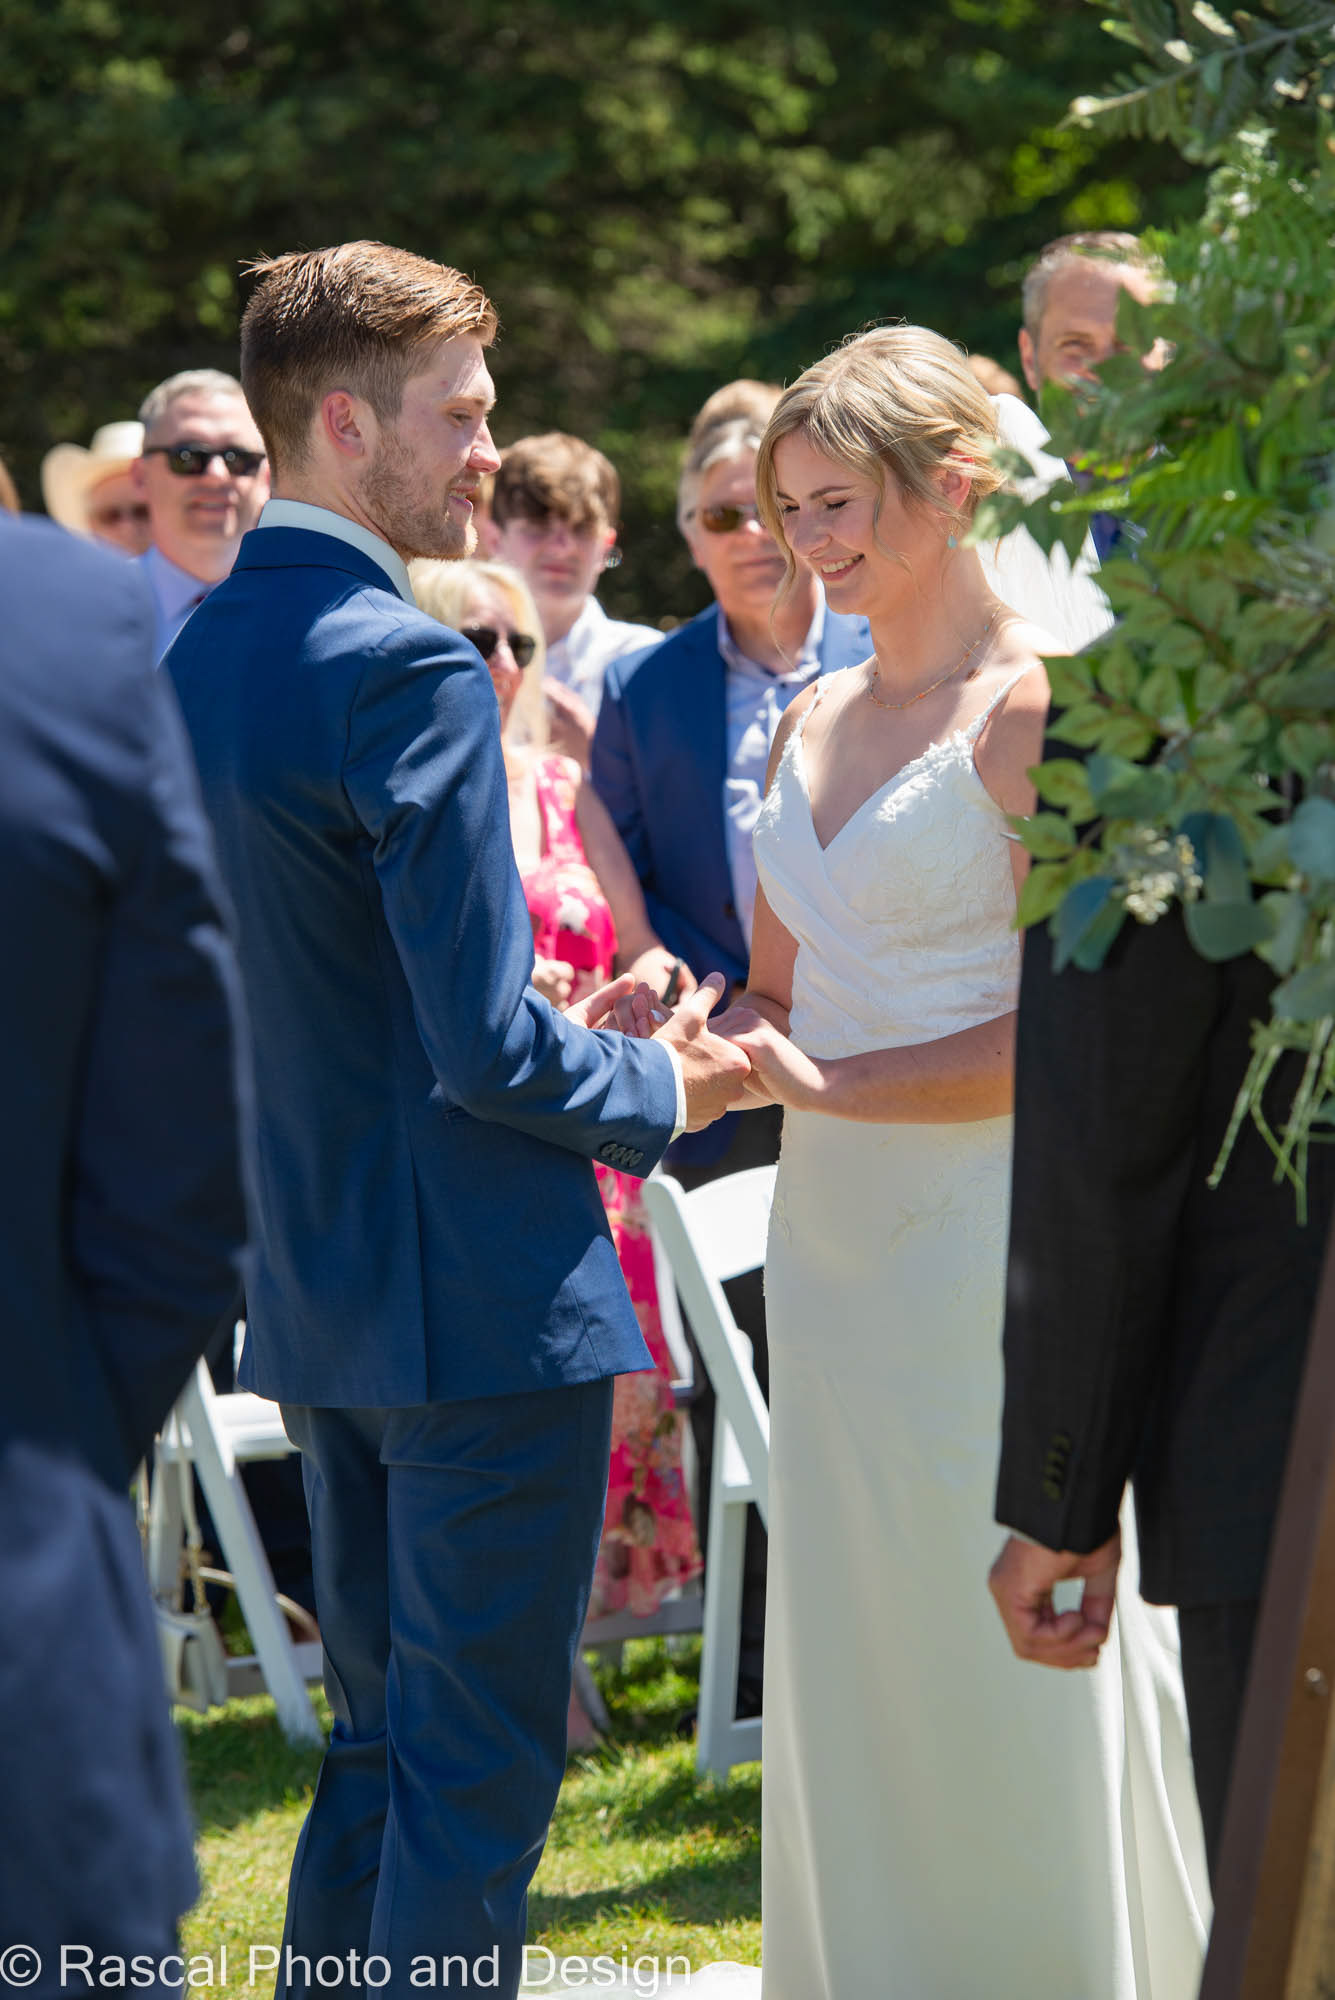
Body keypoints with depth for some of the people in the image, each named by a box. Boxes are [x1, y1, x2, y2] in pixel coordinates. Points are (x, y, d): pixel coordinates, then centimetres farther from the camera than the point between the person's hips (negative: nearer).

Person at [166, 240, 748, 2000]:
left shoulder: (193, 661, 9)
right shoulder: (408, 669, -18)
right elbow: (487, 1045, -22)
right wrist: (657, 1091, -3)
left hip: (314, 1303, 9)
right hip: (482, 1301, -9)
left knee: (384, 1743, 19)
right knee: (481, 1776, -2)